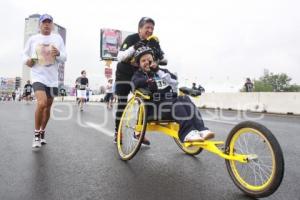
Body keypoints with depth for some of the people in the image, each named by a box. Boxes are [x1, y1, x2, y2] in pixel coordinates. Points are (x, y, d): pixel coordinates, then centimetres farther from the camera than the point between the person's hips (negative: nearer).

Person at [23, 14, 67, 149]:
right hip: (38, 76, -2)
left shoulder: (58, 38, 6)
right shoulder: (33, 39, 6)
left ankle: (42, 132, 32)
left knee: (48, 107, 11)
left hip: (52, 78, 2)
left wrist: (58, 54, -17)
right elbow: (25, 54, 15)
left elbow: (64, 58, 4)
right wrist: (26, 60, -6)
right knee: (41, 103, -24)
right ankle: (37, 134, -5)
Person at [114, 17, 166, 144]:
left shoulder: (154, 43, -4)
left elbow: (164, 60, -5)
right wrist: (134, 48, -38)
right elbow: (120, 57, -25)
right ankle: (117, 133, 14)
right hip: (124, 75, -4)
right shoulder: (131, 38, -16)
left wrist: (160, 56, -28)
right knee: (122, 105, -1)